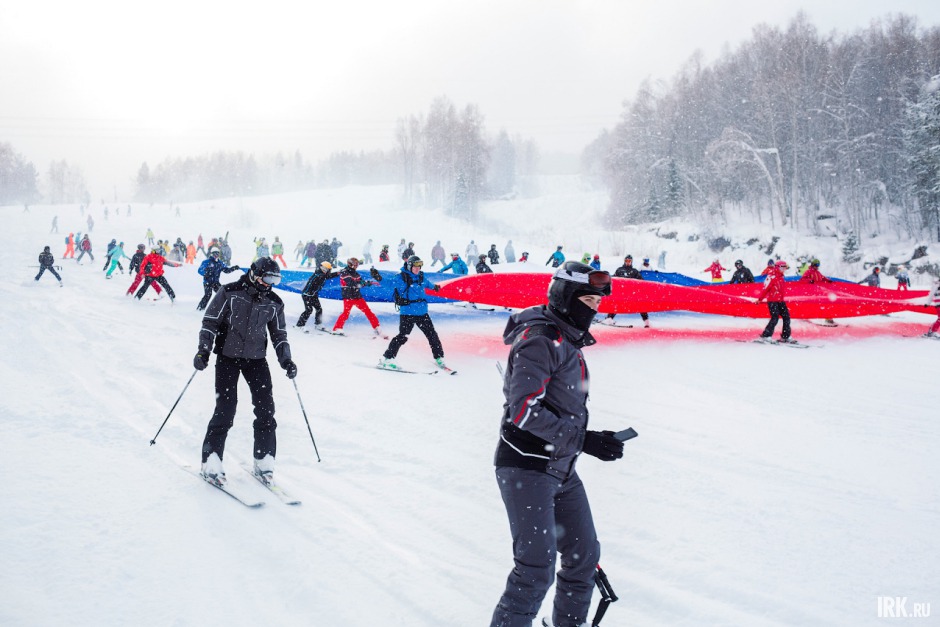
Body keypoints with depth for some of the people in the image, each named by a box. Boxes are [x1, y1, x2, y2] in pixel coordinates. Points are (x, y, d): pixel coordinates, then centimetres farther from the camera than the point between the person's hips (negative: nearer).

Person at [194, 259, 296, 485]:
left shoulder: (274, 303, 4)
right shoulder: (230, 293, -7)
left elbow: (279, 334, 14)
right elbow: (210, 321, -4)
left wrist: (286, 359, 3)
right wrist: (204, 349, -13)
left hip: (256, 358, 4)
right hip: (227, 356, -3)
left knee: (266, 408, -4)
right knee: (226, 409, -9)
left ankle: (264, 461, 7)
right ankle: (211, 460, 1)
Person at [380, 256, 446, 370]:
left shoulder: (421, 276, 14)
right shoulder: (401, 277, -7)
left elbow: (427, 283, 37)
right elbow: (389, 283, -15)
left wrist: (434, 287, 55)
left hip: (422, 312, 6)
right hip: (407, 312, -6)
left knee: (432, 334, 8)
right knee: (402, 336, -13)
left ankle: (438, 358, 23)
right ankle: (386, 359, -6)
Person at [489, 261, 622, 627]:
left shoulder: (568, 341, 14)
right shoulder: (540, 338, -17)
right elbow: (525, 410, -24)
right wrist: (584, 440, -23)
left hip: (560, 470, 10)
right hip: (526, 469, -9)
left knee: (584, 554, 16)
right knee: (536, 570, -11)